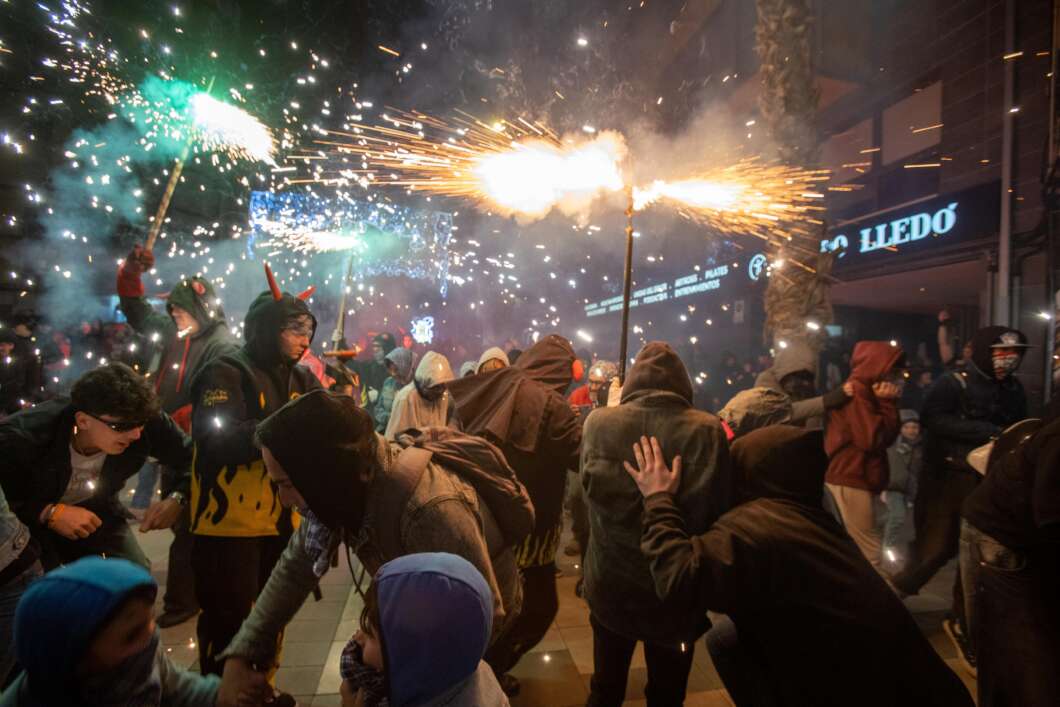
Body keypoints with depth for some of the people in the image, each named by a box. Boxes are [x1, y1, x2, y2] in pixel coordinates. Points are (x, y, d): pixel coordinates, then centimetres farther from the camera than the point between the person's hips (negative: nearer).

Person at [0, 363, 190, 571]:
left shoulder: (149, 424, -29)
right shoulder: (21, 435, -34)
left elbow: (189, 457, -17)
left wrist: (176, 499, -34)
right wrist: (48, 513, -35)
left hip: (95, 512, 2)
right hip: (32, 519, -2)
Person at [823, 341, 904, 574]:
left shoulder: (865, 390, 14)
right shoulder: (857, 392, -15)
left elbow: (887, 436, 12)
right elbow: (872, 438, -21)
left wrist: (887, 402, 0)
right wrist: (887, 403, -13)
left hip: (854, 476, 10)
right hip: (851, 478, -10)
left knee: (862, 549, 17)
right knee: (870, 553, -5)